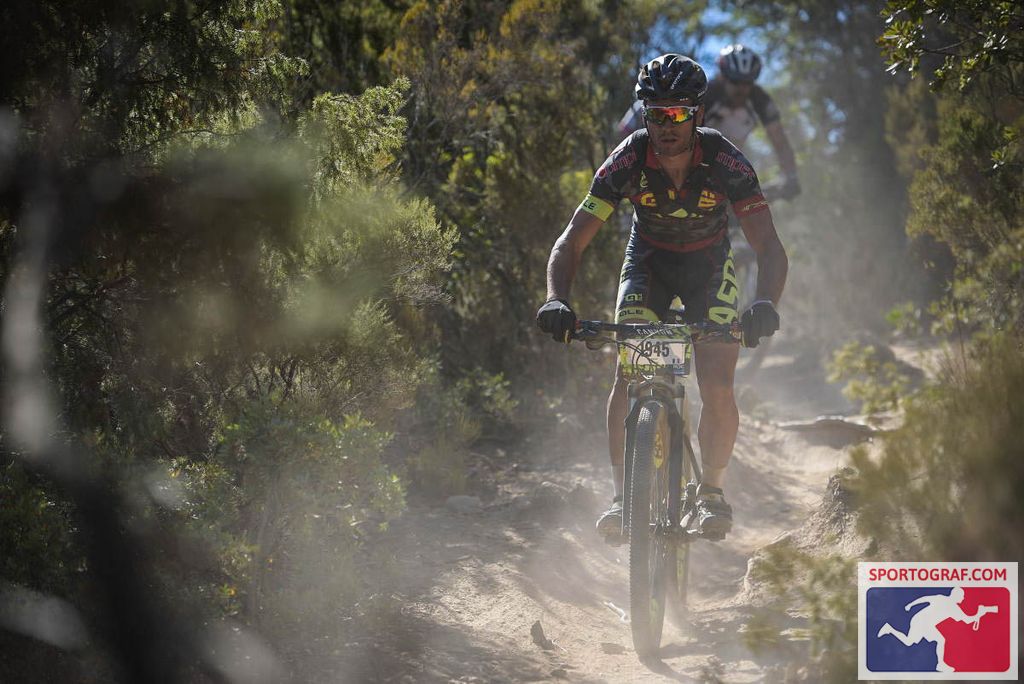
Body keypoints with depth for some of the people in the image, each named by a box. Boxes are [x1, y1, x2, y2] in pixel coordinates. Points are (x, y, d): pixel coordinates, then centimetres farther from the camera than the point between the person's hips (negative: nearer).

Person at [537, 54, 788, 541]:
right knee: (628, 377, -19)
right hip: (648, 261, 1)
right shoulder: (628, 159, -26)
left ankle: (711, 490, 7)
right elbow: (571, 241, -26)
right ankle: (622, 494, -7)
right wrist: (556, 300, -44)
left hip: (709, 263, -1)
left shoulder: (724, 161, -29)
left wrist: (765, 304, -52)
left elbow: (770, 248, -32)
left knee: (716, 387, -16)